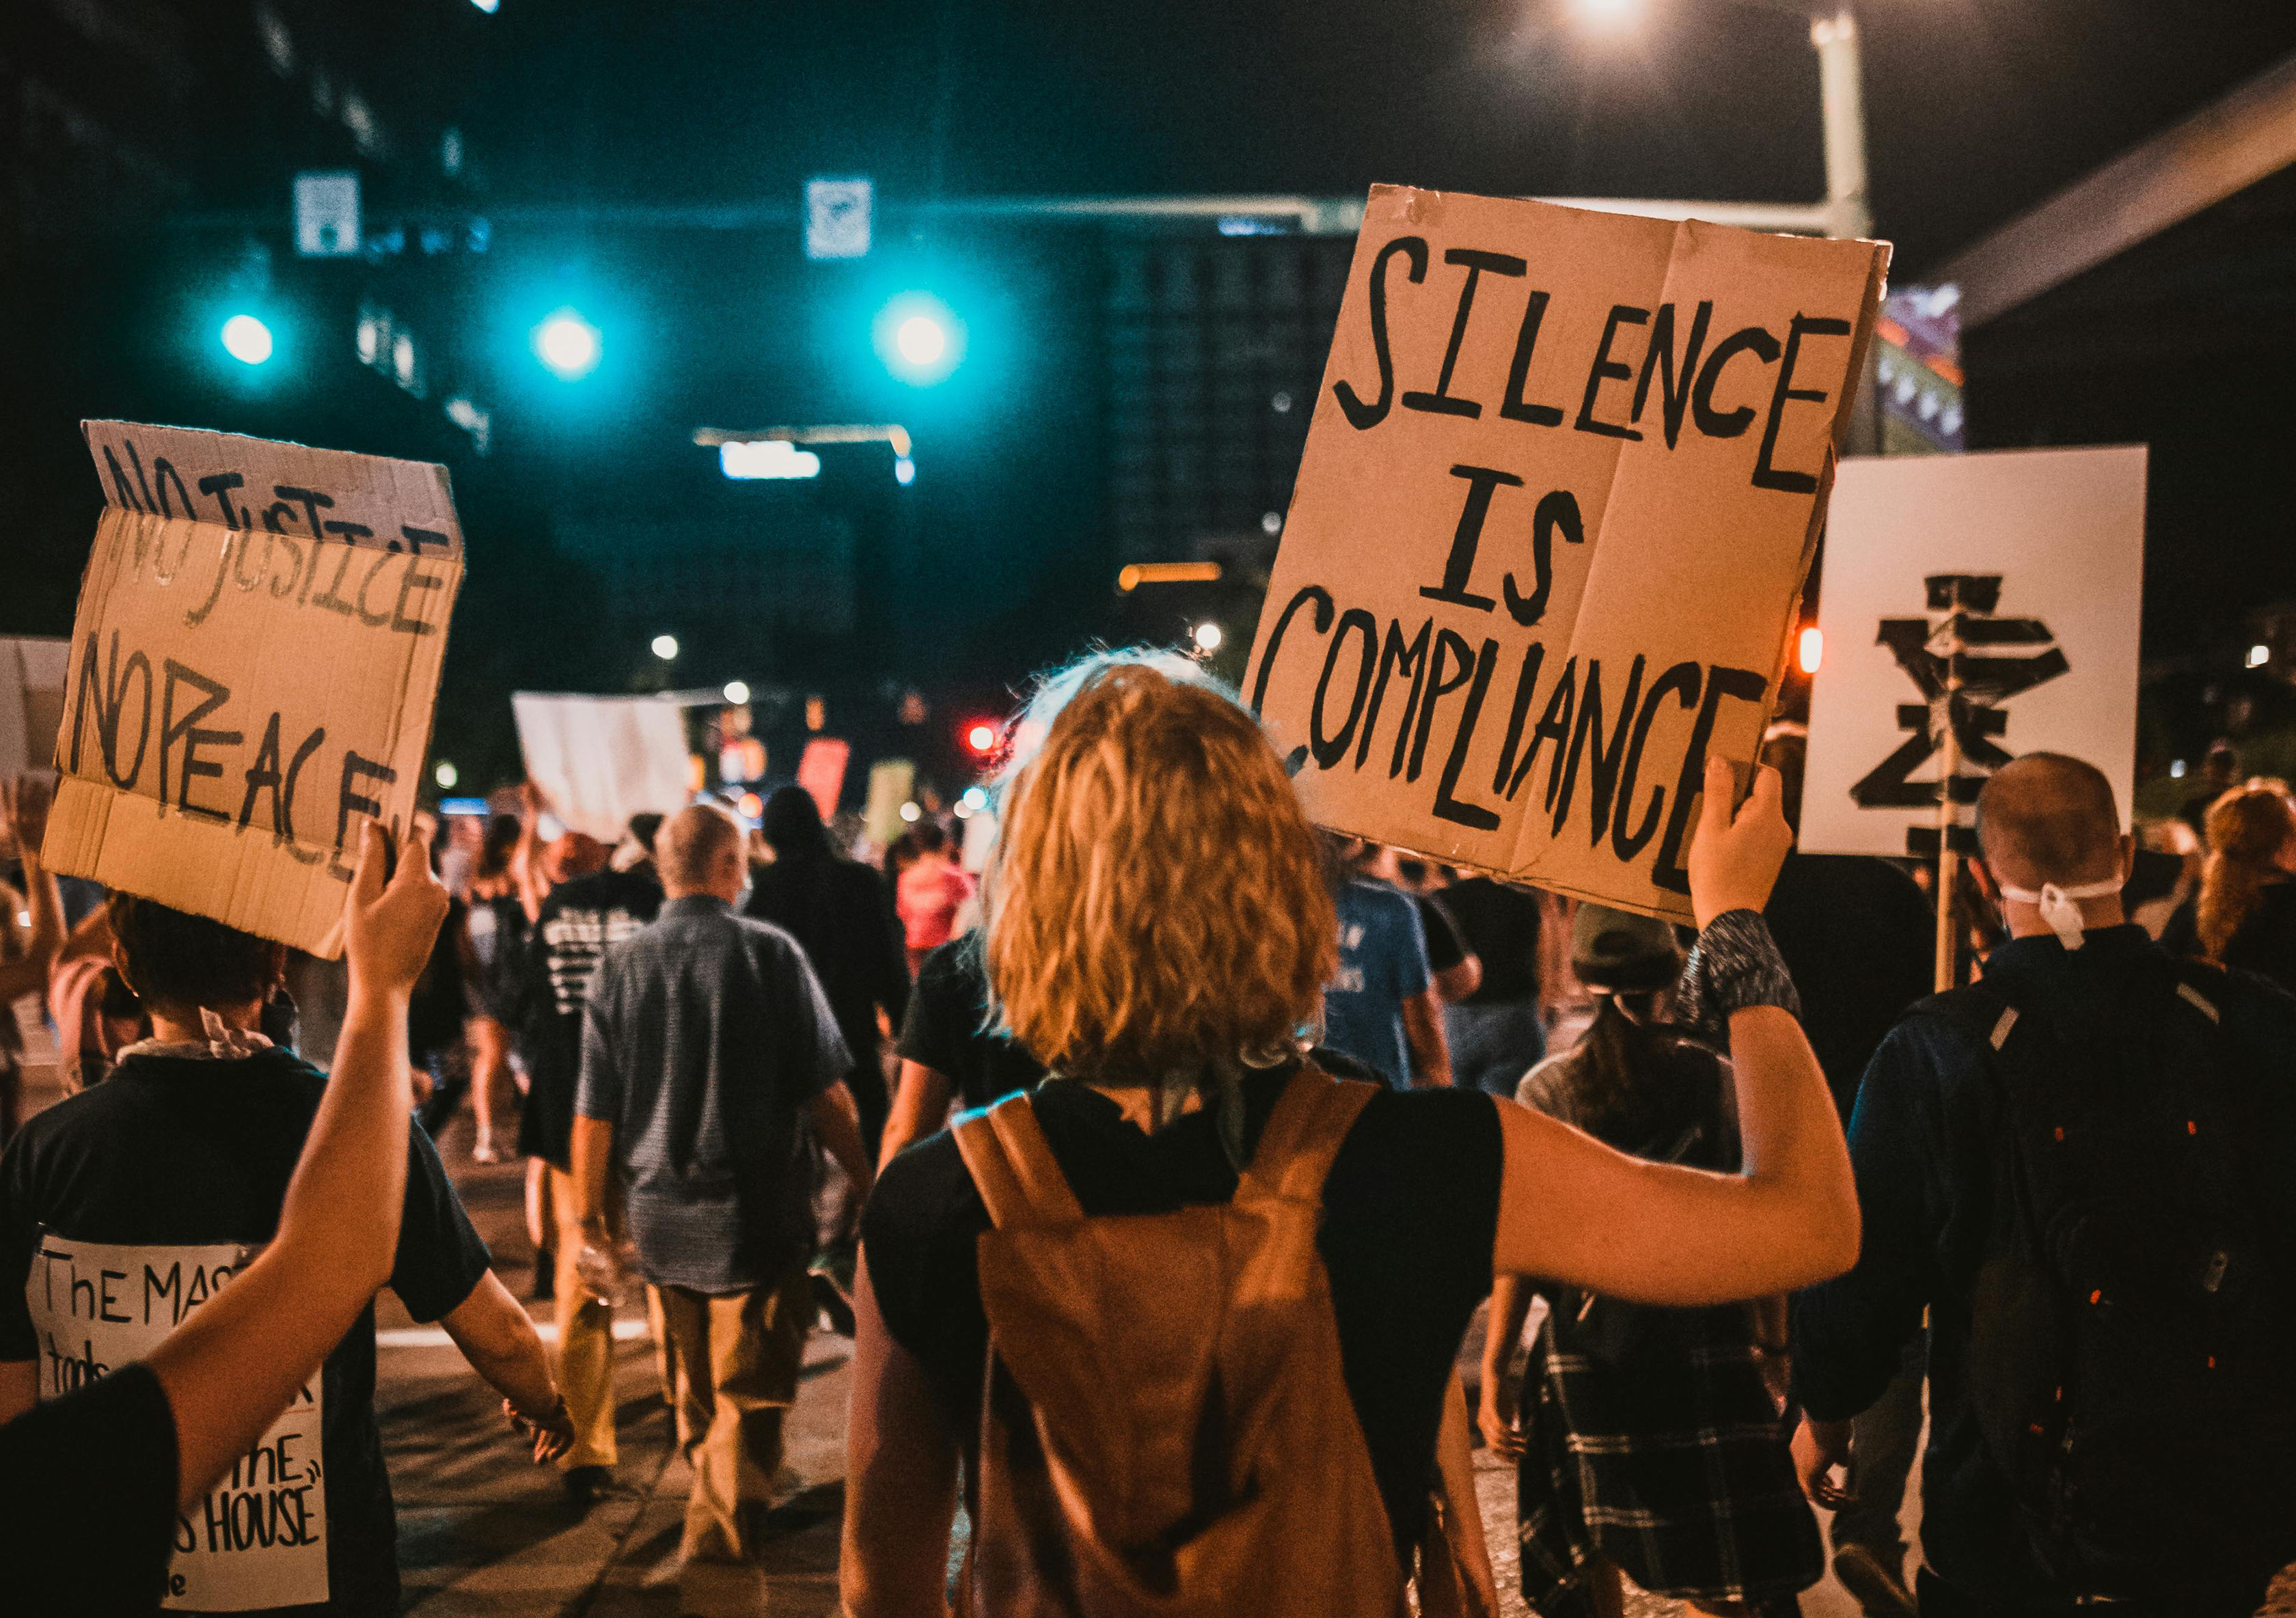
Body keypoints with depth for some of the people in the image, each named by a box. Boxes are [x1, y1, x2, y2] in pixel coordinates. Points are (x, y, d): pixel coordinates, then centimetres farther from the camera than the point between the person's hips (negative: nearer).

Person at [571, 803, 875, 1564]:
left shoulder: (621, 964, -3)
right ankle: (721, 1527, 6)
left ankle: (714, 1496, 37)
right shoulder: (770, 952, -12)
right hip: (760, 1217, -4)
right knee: (749, 1394, 7)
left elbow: (595, 1111, 0)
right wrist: (870, 1185, 2)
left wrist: (588, 1214, 12)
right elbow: (825, 1093, -10)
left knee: (693, 1393, 21)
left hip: (662, 1220, 4)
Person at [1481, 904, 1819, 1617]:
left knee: (1589, 1559, 17)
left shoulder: (1544, 1090, -3)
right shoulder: (1718, 1081, -3)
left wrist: (1493, 1374, 0)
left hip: (1582, 1344, 1)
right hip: (1708, 1341, 0)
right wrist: (1773, 1344, 11)